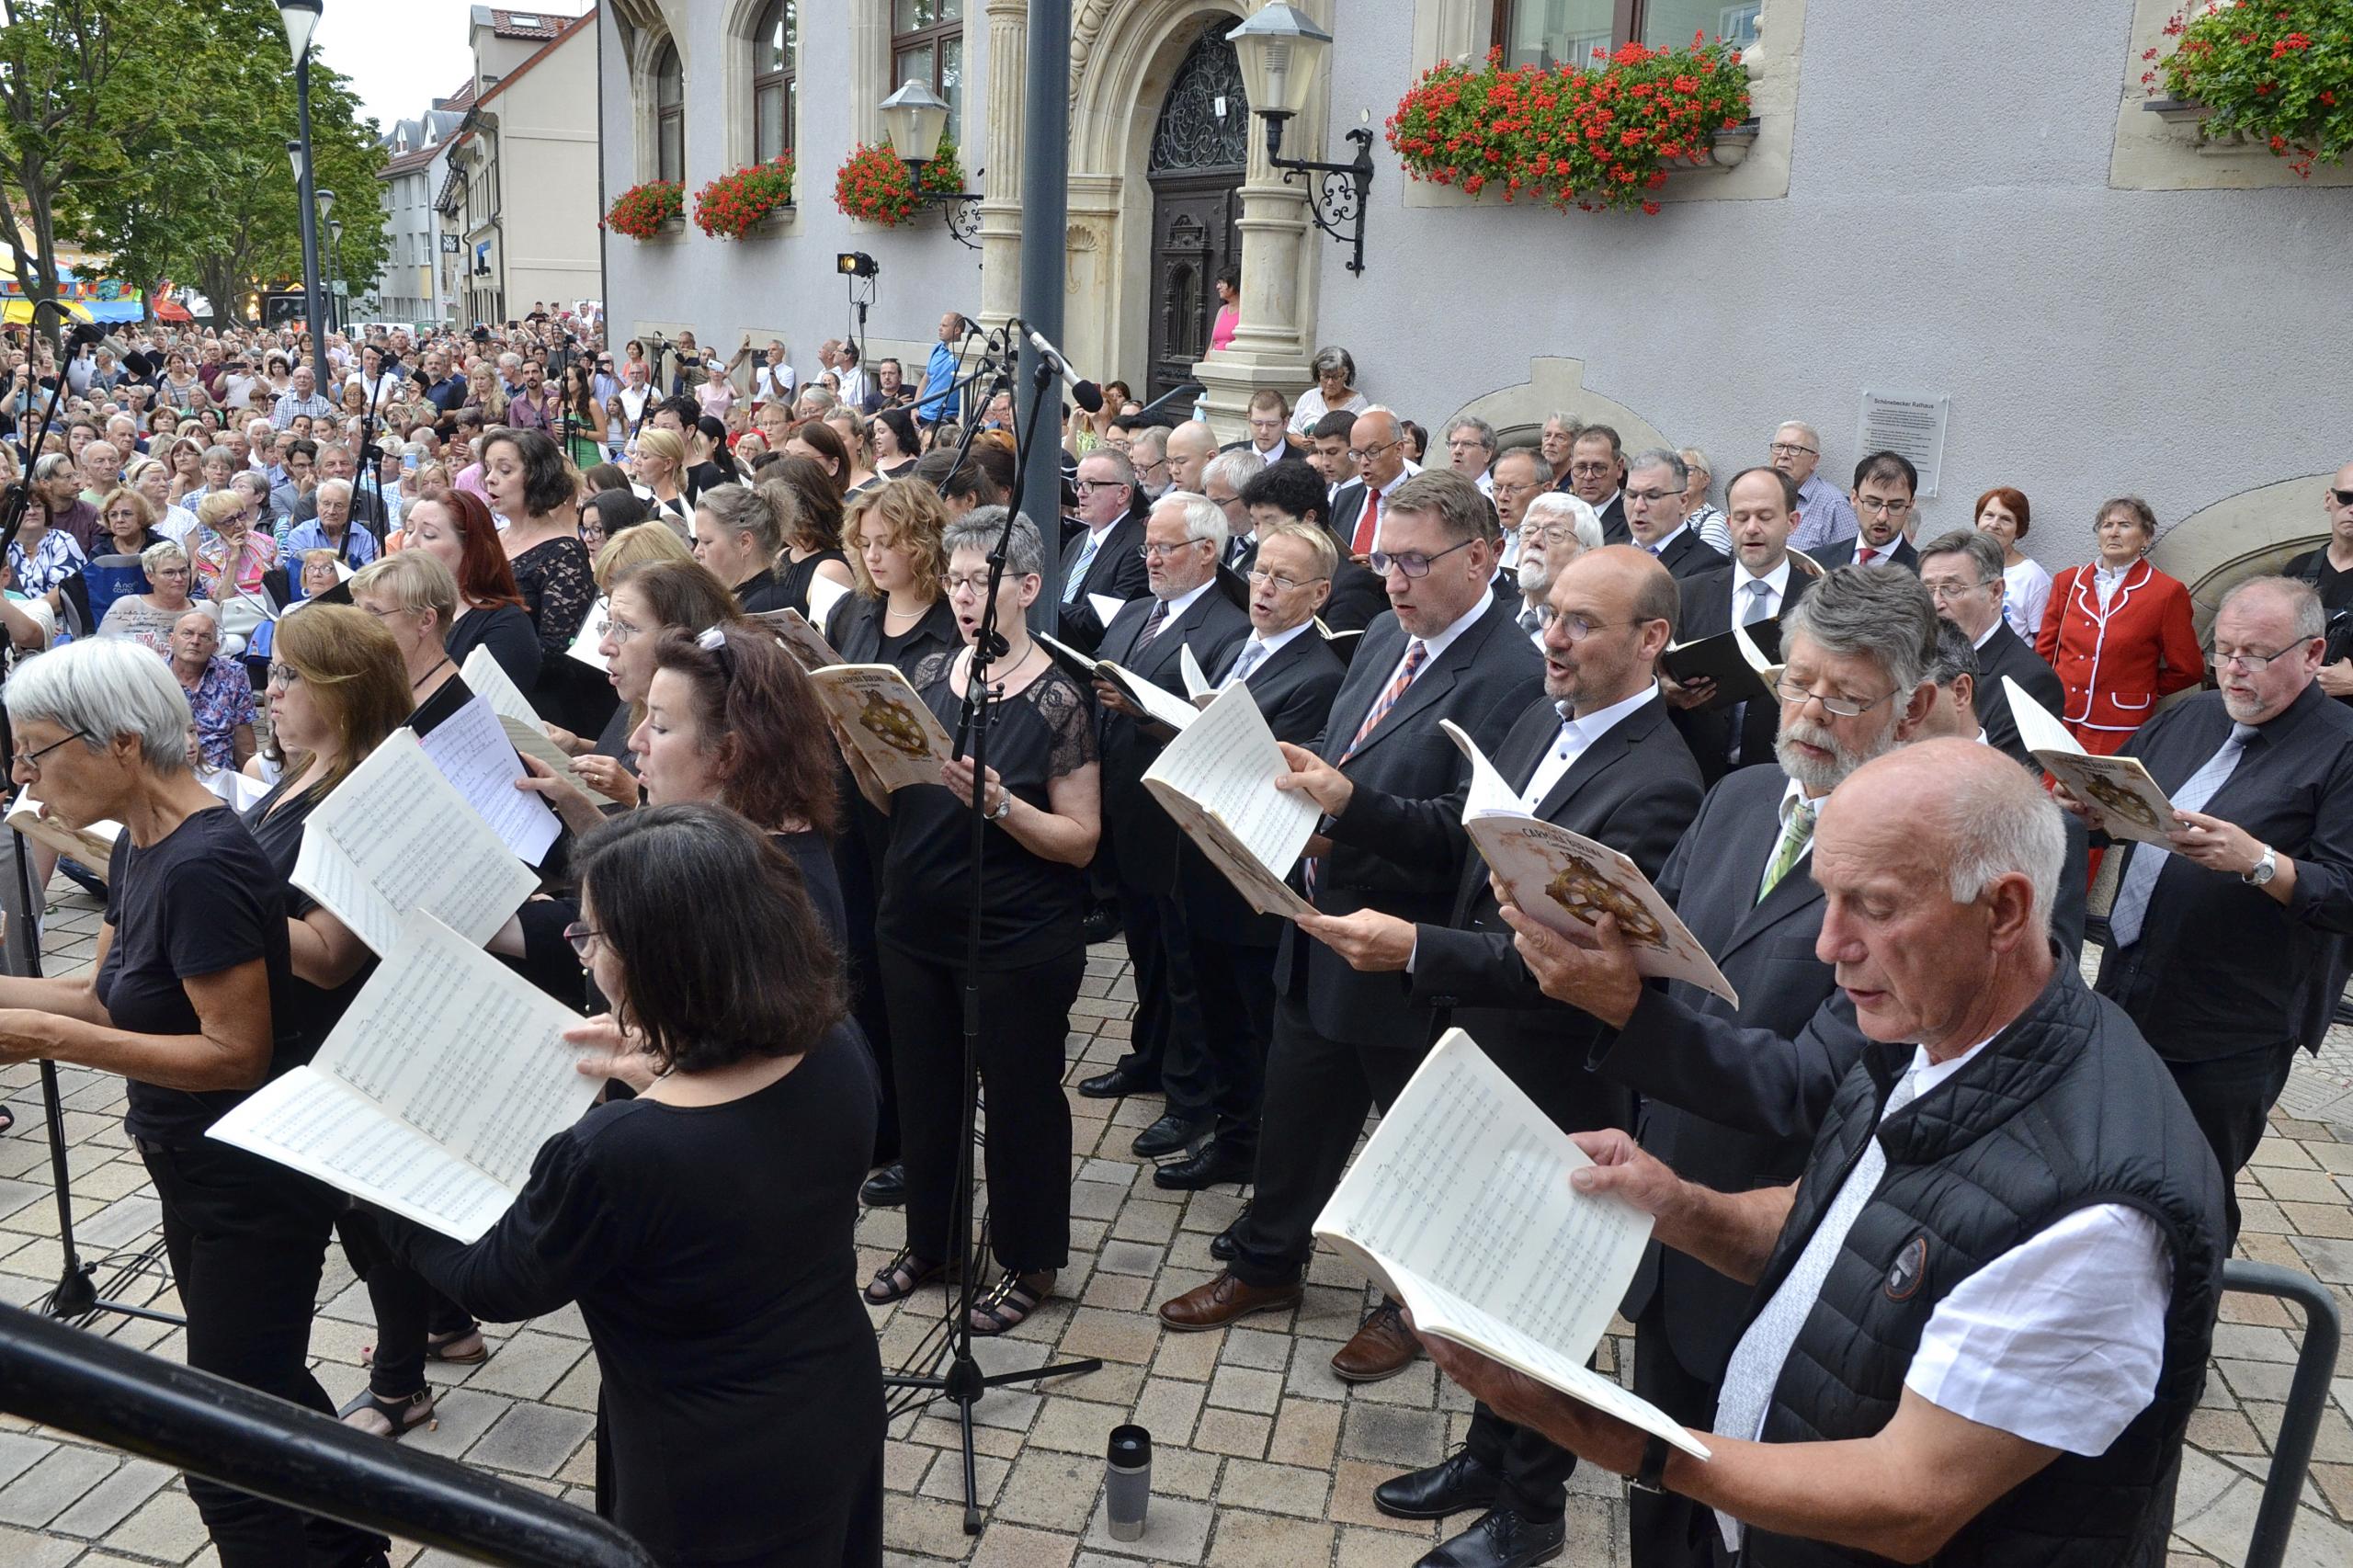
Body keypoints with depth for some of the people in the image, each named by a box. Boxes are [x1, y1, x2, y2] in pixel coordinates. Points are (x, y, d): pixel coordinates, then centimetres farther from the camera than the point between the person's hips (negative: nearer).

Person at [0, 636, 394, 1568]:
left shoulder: (201, 867, -26)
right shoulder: (141, 848, 4)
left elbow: (236, 1052, -25)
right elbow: (106, 997, 8)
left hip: (252, 1187, -10)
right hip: (199, 1174, 10)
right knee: (266, 1388, 25)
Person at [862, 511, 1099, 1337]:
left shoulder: (1056, 698, -12)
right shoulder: (928, 674, 4)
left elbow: (1080, 841, -13)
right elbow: (888, 799, 9)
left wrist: (999, 803, -27)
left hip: (1016, 942, -5)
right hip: (914, 925, 6)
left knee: (1020, 1098, 9)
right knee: (924, 1087, 18)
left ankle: (1028, 1263, 28)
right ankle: (932, 1239, 39)